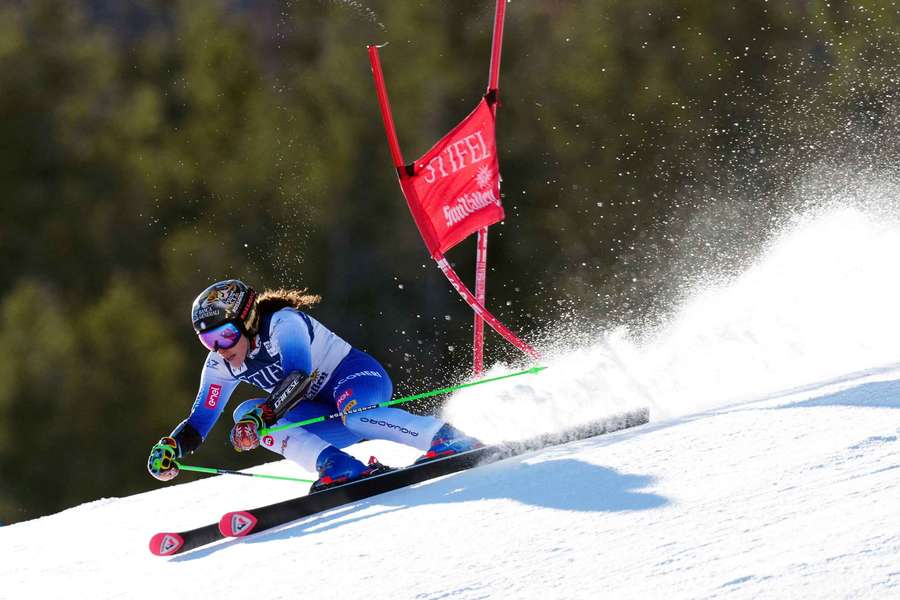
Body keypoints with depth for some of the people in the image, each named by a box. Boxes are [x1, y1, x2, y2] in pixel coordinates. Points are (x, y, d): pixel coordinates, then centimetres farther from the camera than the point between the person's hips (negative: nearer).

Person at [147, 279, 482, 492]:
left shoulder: (283, 322, -22)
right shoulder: (221, 365, 0)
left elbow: (299, 377, -37)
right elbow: (201, 419, 1)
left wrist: (261, 415, -50)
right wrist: (171, 447, -19)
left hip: (356, 375, -7)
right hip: (324, 412, 7)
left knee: (354, 415, -42)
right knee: (246, 414, -17)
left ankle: (449, 441, -34)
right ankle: (337, 467, -32)